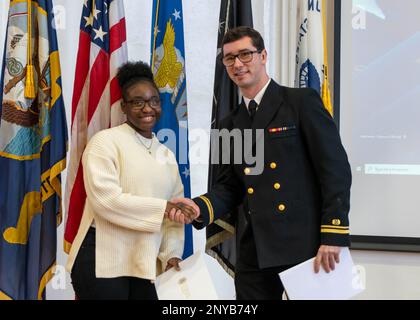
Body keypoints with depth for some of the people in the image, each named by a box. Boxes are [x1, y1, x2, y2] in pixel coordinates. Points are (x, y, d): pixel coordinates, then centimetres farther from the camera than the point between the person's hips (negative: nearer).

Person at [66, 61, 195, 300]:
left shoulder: (167, 155, 16)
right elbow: (105, 199, -17)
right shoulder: (106, 141, -5)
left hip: (146, 265, 6)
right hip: (103, 262, -6)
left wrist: (172, 254, 0)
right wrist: (163, 208, -18)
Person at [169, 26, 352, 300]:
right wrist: (200, 208, -6)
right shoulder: (231, 126, 15)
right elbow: (230, 187, 16)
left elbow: (336, 168, -8)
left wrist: (333, 236, -15)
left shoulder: (302, 102, -2)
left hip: (307, 245, -5)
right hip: (255, 253, 5)